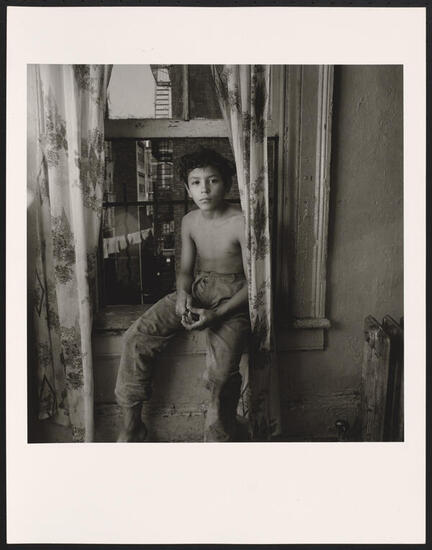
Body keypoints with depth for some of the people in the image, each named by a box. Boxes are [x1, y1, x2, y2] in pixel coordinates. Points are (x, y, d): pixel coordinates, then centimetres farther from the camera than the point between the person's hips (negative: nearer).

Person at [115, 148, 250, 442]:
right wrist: (183, 294, -11)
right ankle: (131, 425, 1)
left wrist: (216, 314, -22)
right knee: (136, 337, -13)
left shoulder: (241, 223, -13)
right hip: (196, 289, 5)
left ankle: (219, 438, -6)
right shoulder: (190, 221, 5)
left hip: (233, 297, -5)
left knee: (221, 370, -30)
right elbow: (186, 268, 13)